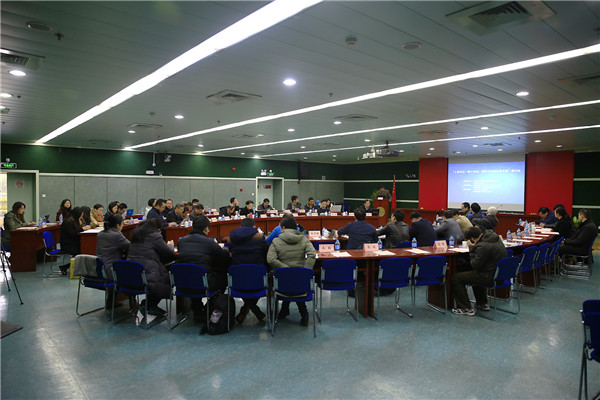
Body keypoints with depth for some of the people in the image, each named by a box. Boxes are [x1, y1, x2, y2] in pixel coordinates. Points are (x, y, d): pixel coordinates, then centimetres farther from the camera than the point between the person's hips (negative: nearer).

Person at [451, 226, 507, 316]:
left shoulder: (483, 246, -26)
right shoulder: (495, 237, 4)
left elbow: (475, 266, -16)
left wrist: (471, 248, -9)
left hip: (490, 277, -10)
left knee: (456, 278, -5)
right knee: (475, 275, 37)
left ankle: (466, 309, 0)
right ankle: (483, 304, 36)